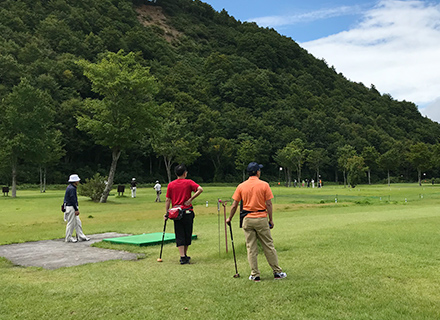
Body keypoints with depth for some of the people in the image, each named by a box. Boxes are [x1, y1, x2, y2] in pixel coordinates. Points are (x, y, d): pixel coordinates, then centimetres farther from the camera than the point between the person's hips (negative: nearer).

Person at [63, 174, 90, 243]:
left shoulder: (70, 187, 15)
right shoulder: (72, 188, -18)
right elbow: (73, 200, -22)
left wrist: (76, 209, 20)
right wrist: (76, 210, -20)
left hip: (73, 208, 11)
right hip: (71, 208, -11)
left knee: (77, 222, 12)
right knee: (71, 223, -2)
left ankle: (81, 236, 17)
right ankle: (68, 238, 7)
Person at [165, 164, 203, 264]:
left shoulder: (171, 185, 3)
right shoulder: (189, 182, -3)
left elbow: (167, 200, 3)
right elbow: (200, 189, -17)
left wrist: (166, 213, 9)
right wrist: (191, 199, -11)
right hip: (187, 212, -2)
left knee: (179, 235, 5)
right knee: (187, 234, 13)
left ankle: (182, 257, -2)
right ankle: (184, 255, 24)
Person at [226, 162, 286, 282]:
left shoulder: (241, 186, 2)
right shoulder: (264, 185, -5)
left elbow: (234, 205, 2)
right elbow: (268, 204, -6)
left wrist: (229, 218, 13)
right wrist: (271, 220, 2)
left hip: (247, 219, 2)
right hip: (261, 219, -2)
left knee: (251, 248, 8)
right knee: (268, 246, 8)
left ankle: (255, 275, 11)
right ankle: (277, 272, 15)